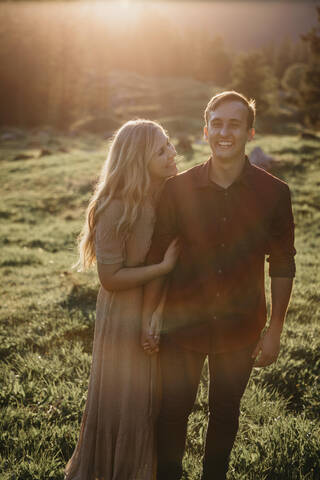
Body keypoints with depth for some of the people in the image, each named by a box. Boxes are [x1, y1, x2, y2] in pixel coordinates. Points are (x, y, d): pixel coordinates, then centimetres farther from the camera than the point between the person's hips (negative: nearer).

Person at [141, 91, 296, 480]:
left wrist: (274, 331, -1)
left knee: (225, 413, 18)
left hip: (239, 330, 0)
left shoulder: (274, 193, -9)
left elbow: (282, 264, -2)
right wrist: (146, 318, -1)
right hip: (182, 324, 0)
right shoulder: (178, 189, -8)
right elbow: (157, 257, -1)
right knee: (173, 412, 11)